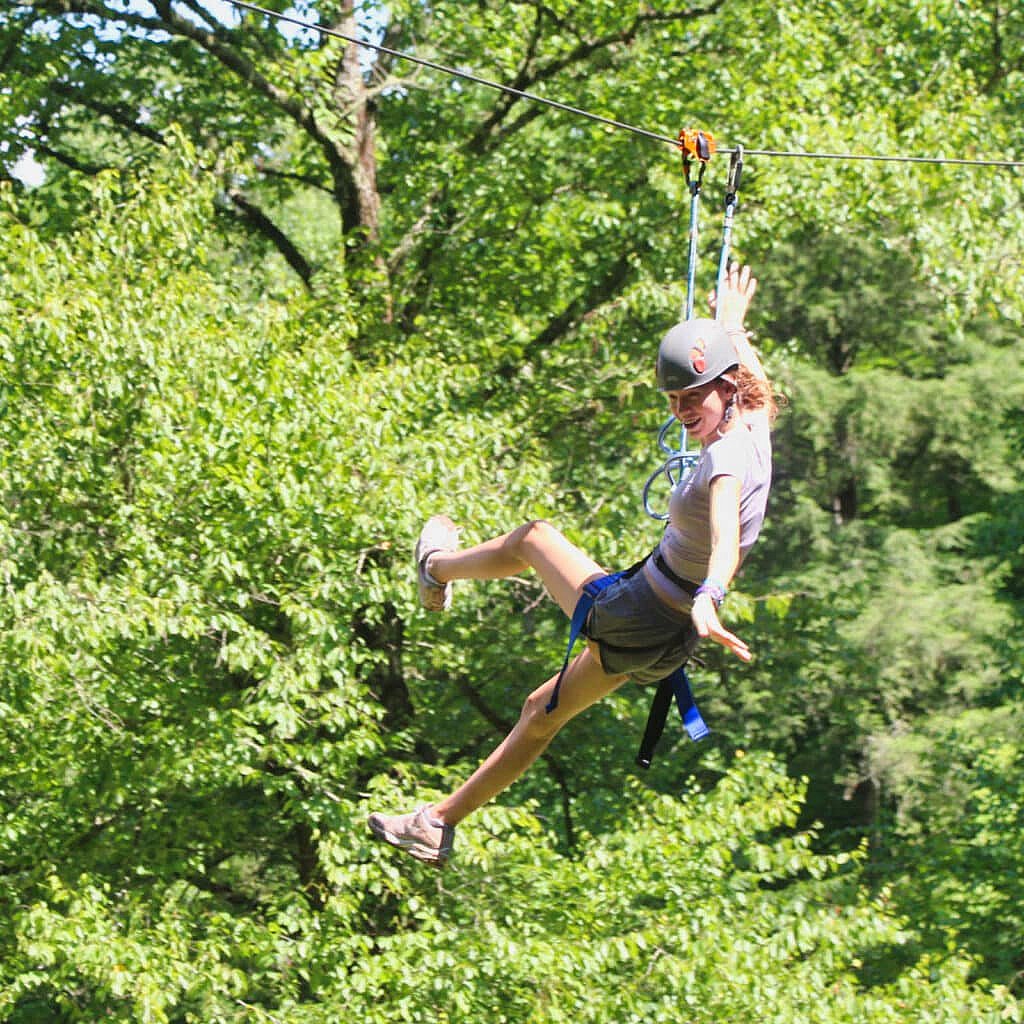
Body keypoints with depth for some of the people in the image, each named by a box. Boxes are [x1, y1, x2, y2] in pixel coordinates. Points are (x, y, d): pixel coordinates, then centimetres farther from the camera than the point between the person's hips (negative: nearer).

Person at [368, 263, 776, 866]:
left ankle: (439, 566, 50)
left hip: (627, 617, -8)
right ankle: (440, 825, 42)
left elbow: (726, 539, -48)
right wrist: (732, 324, 41)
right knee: (544, 714, 28)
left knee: (533, 536, 19)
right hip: (670, 640, 8)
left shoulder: (726, 456, -28)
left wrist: (707, 601, -67)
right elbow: (748, 371, 21)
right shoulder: (753, 426, -3)